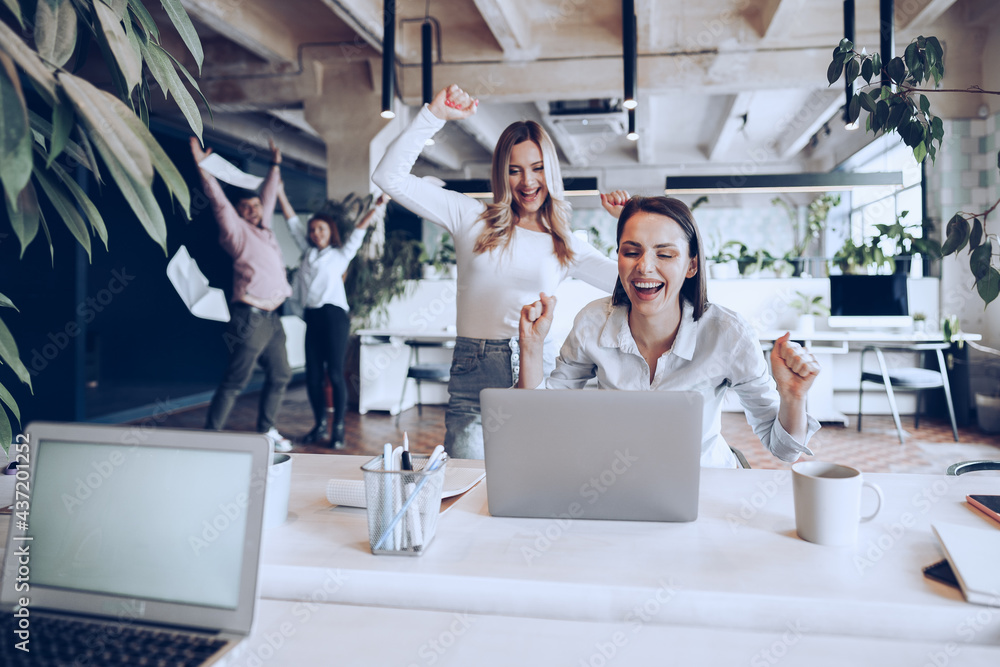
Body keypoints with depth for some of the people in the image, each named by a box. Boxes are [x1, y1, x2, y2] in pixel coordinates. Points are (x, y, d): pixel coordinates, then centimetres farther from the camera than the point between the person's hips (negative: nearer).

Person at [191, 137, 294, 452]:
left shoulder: (264, 228, 17)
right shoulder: (237, 231, -2)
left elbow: (268, 197, 31)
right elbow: (219, 201, -11)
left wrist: (275, 166, 39)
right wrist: (203, 167, -17)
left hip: (271, 316, 8)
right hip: (250, 317, -8)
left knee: (280, 375, 14)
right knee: (235, 381, -8)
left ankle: (266, 429, 27)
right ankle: (210, 435, -3)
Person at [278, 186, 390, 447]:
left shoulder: (341, 254, 10)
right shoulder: (308, 252, 21)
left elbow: (360, 228, 4)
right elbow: (293, 222, 24)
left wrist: (380, 203, -1)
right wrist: (279, 192, 25)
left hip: (333, 315, -5)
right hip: (312, 317, 5)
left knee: (335, 373, -7)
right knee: (312, 374, 4)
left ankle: (338, 428, -1)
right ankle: (320, 425, 15)